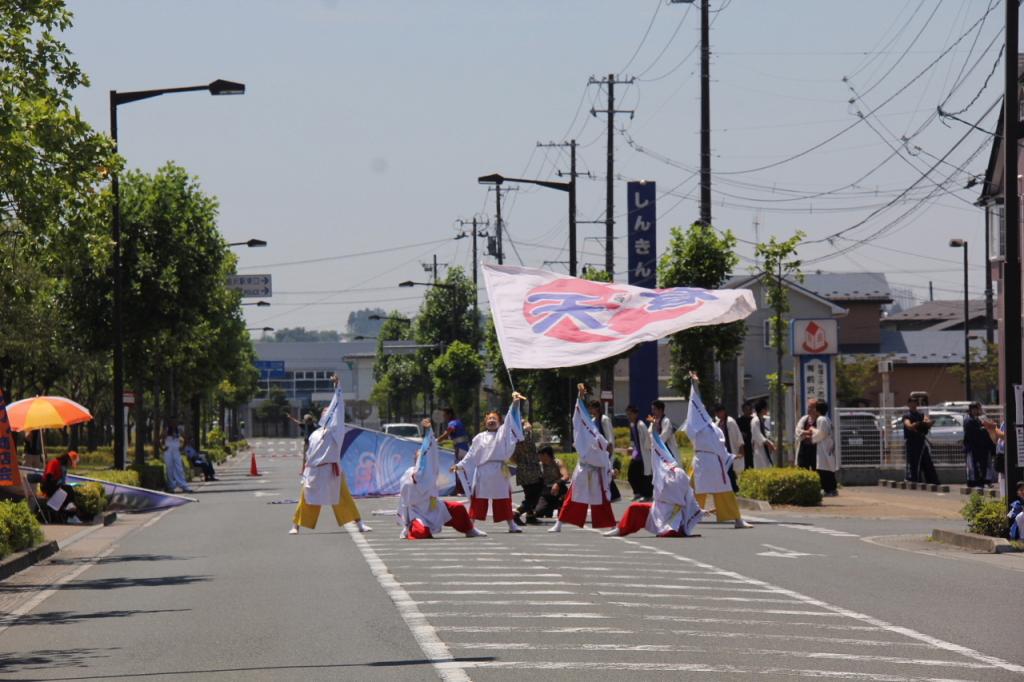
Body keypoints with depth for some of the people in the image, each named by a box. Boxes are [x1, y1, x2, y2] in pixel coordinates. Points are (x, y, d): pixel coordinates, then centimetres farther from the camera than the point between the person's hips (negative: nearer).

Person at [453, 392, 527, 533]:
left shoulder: (503, 433, 10)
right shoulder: (479, 438, 11)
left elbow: (510, 420, -1)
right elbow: (471, 456, 10)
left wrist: (515, 403, -13)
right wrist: (460, 465, 1)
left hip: (499, 472, 0)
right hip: (482, 472, 0)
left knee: (504, 499, 5)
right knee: (478, 499, -1)